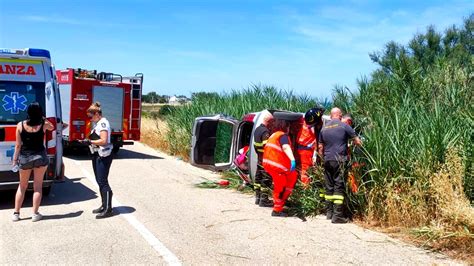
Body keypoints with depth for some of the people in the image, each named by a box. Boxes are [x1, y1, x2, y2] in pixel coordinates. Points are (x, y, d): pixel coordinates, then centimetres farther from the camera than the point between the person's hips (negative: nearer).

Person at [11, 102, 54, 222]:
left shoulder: (20, 125, -7)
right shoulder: (44, 124, -8)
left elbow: (18, 145, -4)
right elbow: (52, 127, 18)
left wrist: (15, 160, 4)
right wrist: (43, 119, 17)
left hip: (24, 158, 1)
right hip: (40, 157, -1)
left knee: (22, 186, 16)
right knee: (37, 186, 7)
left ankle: (16, 213, 19)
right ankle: (35, 214, 10)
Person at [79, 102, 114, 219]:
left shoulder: (103, 123, -14)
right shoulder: (97, 123, 15)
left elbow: (103, 140, -23)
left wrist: (90, 141, -15)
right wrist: (88, 141, 0)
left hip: (103, 156, -10)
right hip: (97, 154, 10)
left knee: (103, 182, -7)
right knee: (99, 181, 13)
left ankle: (108, 209, -1)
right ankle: (104, 205, 23)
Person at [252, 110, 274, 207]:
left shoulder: (257, 129, 12)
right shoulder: (265, 131, -19)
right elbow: (267, 147, -23)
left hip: (259, 158, 10)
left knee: (258, 178, 14)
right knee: (266, 180, -3)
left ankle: (258, 197, 22)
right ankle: (264, 200, 0)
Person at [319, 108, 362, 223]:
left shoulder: (324, 128, 11)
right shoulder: (344, 126, -3)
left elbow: (321, 147, 17)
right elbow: (357, 141, -2)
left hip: (327, 161, 5)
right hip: (340, 160, -5)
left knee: (329, 187, 13)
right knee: (339, 187, -4)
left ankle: (329, 212, 19)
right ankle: (337, 216, -7)